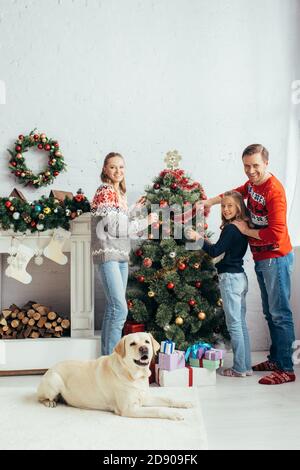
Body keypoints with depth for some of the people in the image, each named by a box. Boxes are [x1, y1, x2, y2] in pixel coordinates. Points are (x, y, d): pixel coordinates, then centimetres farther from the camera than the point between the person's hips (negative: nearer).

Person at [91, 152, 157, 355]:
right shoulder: (104, 191, -9)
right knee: (120, 309, -16)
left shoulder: (120, 193, 16)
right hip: (107, 254, -9)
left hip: (121, 256, 9)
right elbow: (115, 228, -15)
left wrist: (133, 209, 8)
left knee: (114, 308, 10)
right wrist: (146, 221, -9)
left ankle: (108, 357, 18)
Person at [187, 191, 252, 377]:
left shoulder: (230, 229, -15)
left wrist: (198, 238, -11)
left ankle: (239, 368, 3)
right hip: (241, 277, 9)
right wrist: (207, 242, 13)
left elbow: (215, 252, -17)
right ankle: (246, 366, 18)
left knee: (234, 325, -3)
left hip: (230, 278, -9)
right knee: (241, 323, 13)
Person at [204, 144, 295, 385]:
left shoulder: (274, 191, -21)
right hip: (260, 258, 9)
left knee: (280, 313, -6)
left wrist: (247, 231, -12)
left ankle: (286, 369, 0)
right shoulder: (253, 183, 6)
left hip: (276, 259, -9)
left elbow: (276, 234, -25)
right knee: (270, 313, 15)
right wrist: (209, 202, 17)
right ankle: (275, 359, 26)